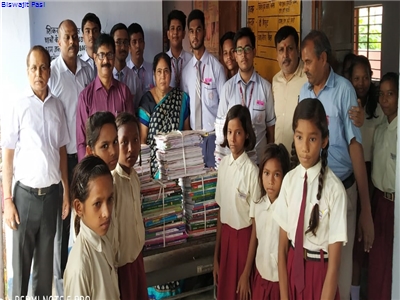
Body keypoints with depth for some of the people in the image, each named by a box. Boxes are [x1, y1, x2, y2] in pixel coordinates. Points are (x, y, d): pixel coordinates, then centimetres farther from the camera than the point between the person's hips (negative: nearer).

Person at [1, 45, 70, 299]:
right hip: (26, 194, -3)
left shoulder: (58, 106, 4)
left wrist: (67, 191, 9)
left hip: (52, 193, 3)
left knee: (46, 259, 14)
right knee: (21, 260, 7)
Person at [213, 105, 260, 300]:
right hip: (225, 236, 6)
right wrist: (215, 256, 11)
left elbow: (255, 223, -14)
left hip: (243, 237, -6)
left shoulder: (252, 172, -18)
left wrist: (246, 273, -12)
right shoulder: (223, 164, 1)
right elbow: (220, 211, 8)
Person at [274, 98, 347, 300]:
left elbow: (334, 264, -16)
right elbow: (282, 245, -1)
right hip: (292, 268, 4)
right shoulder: (289, 181, -4)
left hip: (320, 274, -4)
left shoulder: (334, 189, -19)